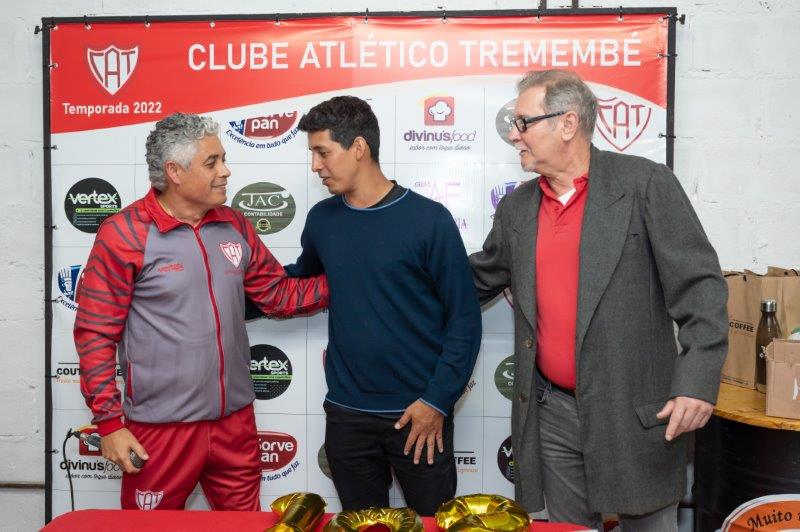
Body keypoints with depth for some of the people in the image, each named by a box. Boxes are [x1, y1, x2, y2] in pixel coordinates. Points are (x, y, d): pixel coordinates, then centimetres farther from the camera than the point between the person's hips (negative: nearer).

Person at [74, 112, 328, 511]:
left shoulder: (234, 227, 5)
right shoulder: (125, 233, -11)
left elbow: (279, 295, 11)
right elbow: (95, 332, -9)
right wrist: (109, 422, -10)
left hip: (235, 422, 5)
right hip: (161, 429, -5)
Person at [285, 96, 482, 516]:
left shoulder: (428, 219, -10)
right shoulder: (321, 219, 3)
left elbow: (465, 319, -8)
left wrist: (437, 401, -12)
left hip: (418, 414, -3)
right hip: (345, 414, 4)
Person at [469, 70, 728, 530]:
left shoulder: (646, 184, -8)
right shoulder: (516, 207, 8)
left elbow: (699, 288, -10)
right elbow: (476, 281, 20)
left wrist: (697, 383, -18)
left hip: (637, 414, -4)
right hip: (552, 415, 5)